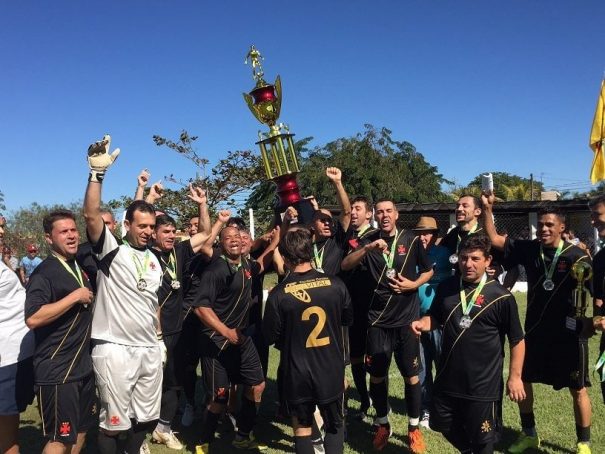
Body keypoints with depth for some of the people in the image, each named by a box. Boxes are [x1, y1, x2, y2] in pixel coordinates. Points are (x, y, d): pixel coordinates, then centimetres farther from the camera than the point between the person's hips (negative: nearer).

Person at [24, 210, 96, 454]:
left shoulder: (79, 267, 12)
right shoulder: (44, 273, -15)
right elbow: (33, 318, -28)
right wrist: (75, 297, -23)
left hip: (82, 366, 8)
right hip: (57, 371, -8)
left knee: (81, 431, 17)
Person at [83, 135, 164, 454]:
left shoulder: (154, 260, 13)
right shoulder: (112, 250, -6)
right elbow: (91, 215, -23)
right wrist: (97, 173, -30)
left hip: (149, 349, 7)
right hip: (115, 349, -6)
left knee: (144, 418, 17)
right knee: (114, 421, 3)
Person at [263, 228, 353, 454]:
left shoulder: (279, 294, -17)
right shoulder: (335, 284, -10)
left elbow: (270, 336, -6)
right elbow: (348, 319, 7)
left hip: (297, 373, -1)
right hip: (331, 369, 2)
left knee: (302, 428, 18)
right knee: (335, 424, 22)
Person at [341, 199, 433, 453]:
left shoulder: (411, 240, -1)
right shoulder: (369, 242, 1)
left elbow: (428, 271, 9)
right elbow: (345, 266, -14)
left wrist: (413, 284, -10)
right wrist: (368, 247, -28)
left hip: (407, 319, -1)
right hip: (377, 320, 1)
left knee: (411, 375, 4)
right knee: (377, 375, 7)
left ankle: (414, 428, 23)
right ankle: (382, 424, 28)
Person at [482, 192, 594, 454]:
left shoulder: (576, 256, -11)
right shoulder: (529, 249, -1)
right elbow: (494, 239, -2)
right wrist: (488, 209, -11)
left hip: (569, 333, -4)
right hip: (535, 330, 4)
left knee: (578, 390, 7)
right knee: (521, 380, 13)